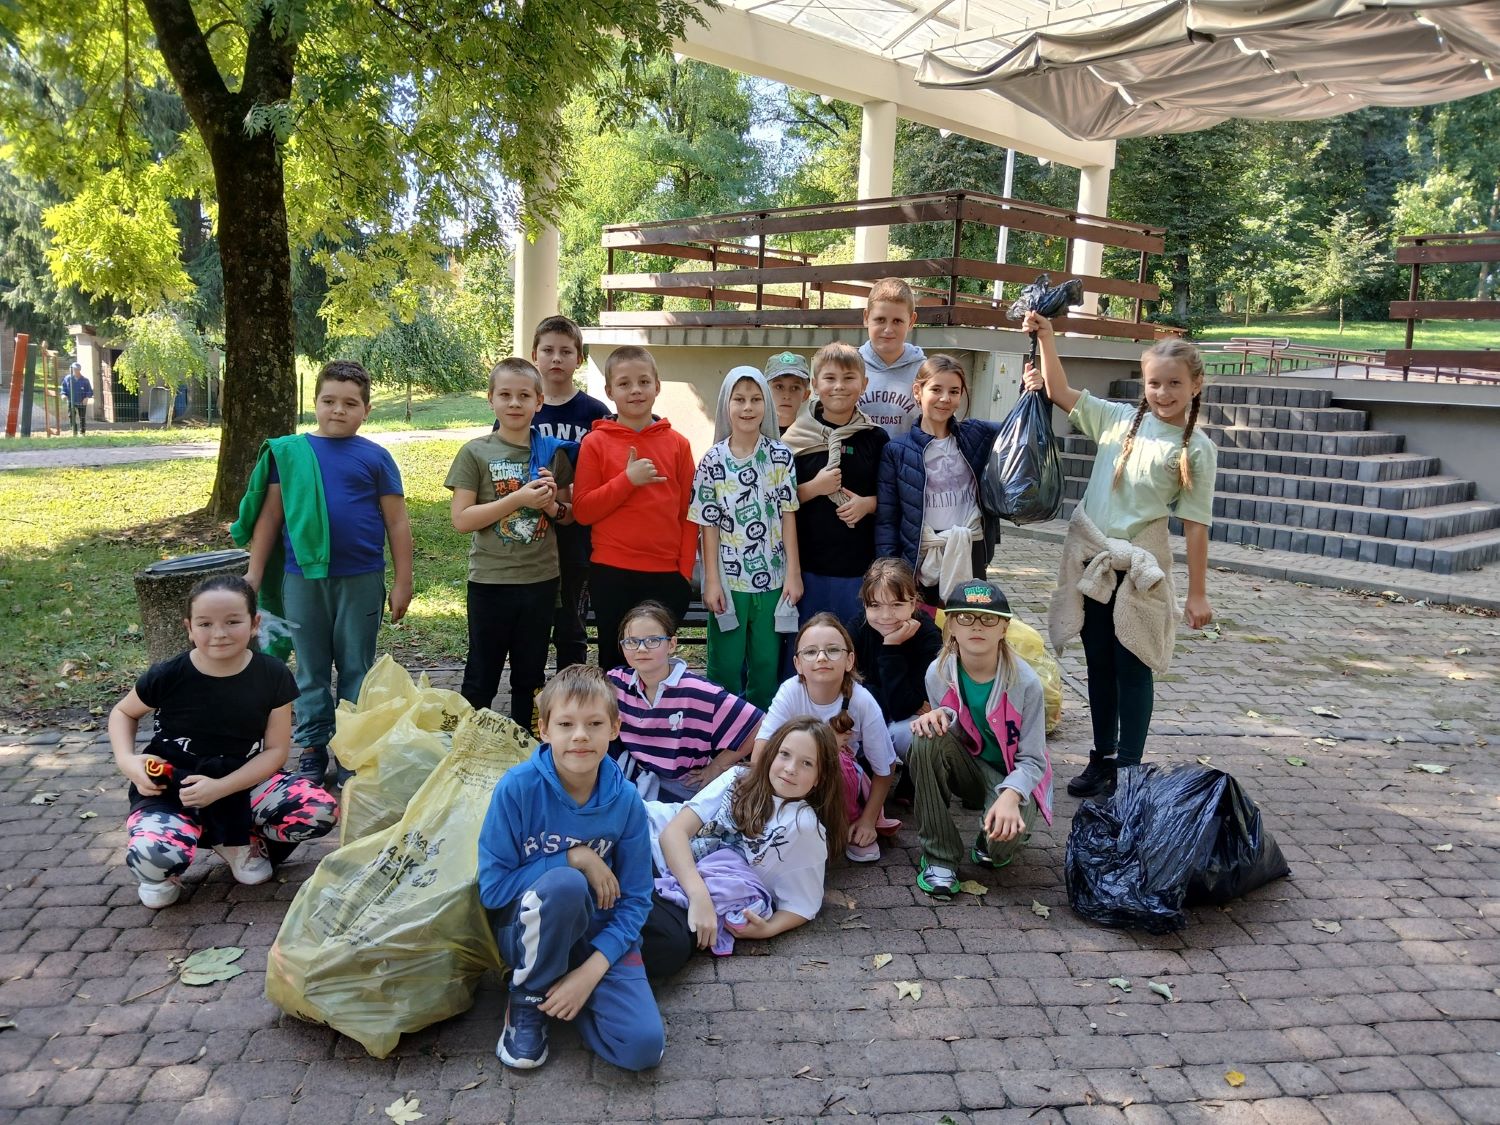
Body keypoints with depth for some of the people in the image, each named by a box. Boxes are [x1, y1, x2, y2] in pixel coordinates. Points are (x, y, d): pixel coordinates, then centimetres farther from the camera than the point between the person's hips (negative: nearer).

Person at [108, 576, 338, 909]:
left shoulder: (273, 676, -11)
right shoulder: (168, 676, -14)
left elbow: (276, 750, -8)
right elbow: (122, 712, 8)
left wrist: (220, 788, -21)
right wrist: (126, 760, -12)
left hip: (243, 782, 2)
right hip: (171, 788, -2)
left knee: (321, 811, -23)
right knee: (153, 857, -35)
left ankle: (240, 841, 7)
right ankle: (167, 870, 6)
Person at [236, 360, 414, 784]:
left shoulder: (375, 457, 0)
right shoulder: (288, 451, 4)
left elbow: (397, 522, 1)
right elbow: (270, 515, 7)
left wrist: (403, 581, -1)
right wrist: (254, 573, 6)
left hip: (360, 580, -1)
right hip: (302, 577, 1)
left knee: (356, 669, 9)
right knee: (311, 670, 11)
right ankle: (312, 750, 22)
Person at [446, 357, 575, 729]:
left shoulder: (552, 453, 4)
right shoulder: (475, 453, -5)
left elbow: (569, 514, 11)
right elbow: (460, 518, -12)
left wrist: (551, 505, -12)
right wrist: (519, 499, -19)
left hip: (541, 579, 3)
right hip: (490, 580, -3)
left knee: (530, 675, 15)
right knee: (481, 675, 8)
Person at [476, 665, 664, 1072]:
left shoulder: (626, 801, -11)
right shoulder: (518, 787, -19)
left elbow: (635, 900, -6)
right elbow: (492, 886, -15)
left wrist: (592, 970, -19)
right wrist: (573, 859, -22)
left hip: (597, 933, 2)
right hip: (527, 928, -2)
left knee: (644, 1046, -19)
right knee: (564, 884, -37)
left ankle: (560, 993, 10)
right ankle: (527, 999, -8)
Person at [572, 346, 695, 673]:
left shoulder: (677, 443, 4)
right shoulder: (595, 442, 0)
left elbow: (688, 511, 6)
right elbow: (582, 510, -4)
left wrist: (685, 570, 0)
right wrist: (627, 480, -15)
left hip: (667, 573, 1)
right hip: (611, 572, -1)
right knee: (615, 661, 9)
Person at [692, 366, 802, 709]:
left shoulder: (781, 456, 0)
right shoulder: (713, 461, -3)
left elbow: (788, 516, 0)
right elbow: (709, 525, -3)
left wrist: (794, 573, -3)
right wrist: (711, 580, -6)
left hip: (772, 578, 1)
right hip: (729, 579, -1)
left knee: (767, 664, 10)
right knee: (725, 664, 6)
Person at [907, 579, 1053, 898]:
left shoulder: (1024, 681, -22)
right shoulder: (938, 673, -13)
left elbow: (1032, 760, -16)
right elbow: (945, 730, 0)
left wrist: (1009, 796, -36)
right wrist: (939, 716, -25)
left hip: (1012, 778, -3)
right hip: (966, 765, 3)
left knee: (1003, 840, -34)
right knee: (927, 738, -29)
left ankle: (1000, 835, 10)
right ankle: (939, 856, -16)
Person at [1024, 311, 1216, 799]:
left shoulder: (1196, 449, -5)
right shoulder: (1118, 418, 4)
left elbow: (1195, 524, -5)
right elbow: (1061, 393, 6)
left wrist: (1197, 593, -4)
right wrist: (1046, 337, -4)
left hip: (1141, 570, -4)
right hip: (1090, 560, 4)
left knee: (1132, 670, 4)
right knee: (1098, 666, 14)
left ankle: (1129, 769, 16)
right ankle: (1102, 758, 28)